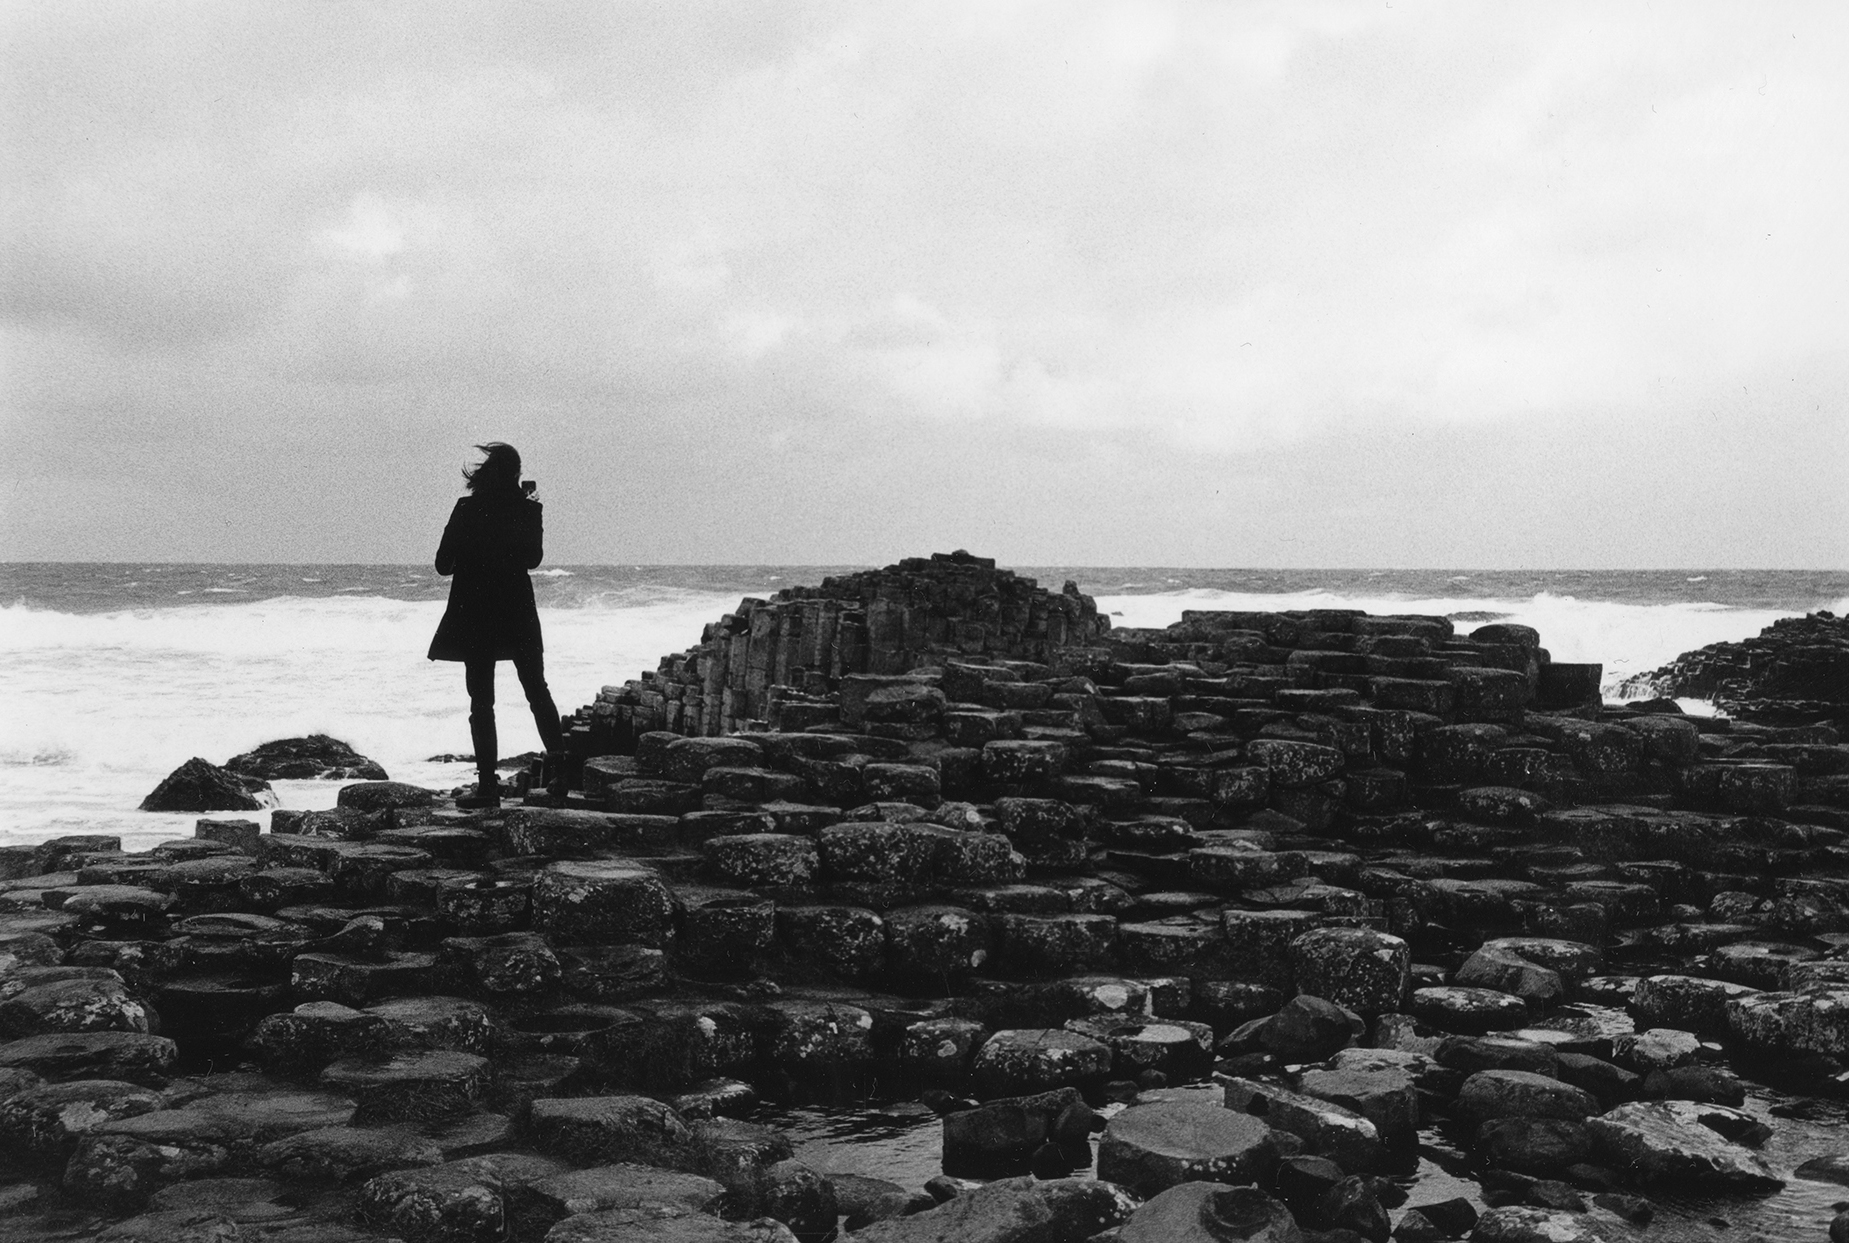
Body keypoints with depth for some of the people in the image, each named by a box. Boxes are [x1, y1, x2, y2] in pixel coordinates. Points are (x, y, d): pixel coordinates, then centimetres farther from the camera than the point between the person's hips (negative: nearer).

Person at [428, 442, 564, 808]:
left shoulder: (467, 510, -11)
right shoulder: (529, 510, -3)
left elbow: (443, 565, -6)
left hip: (476, 615, -3)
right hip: (518, 615, 3)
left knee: (481, 701, 2)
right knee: (537, 691, 17)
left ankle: (488, 785, 1)